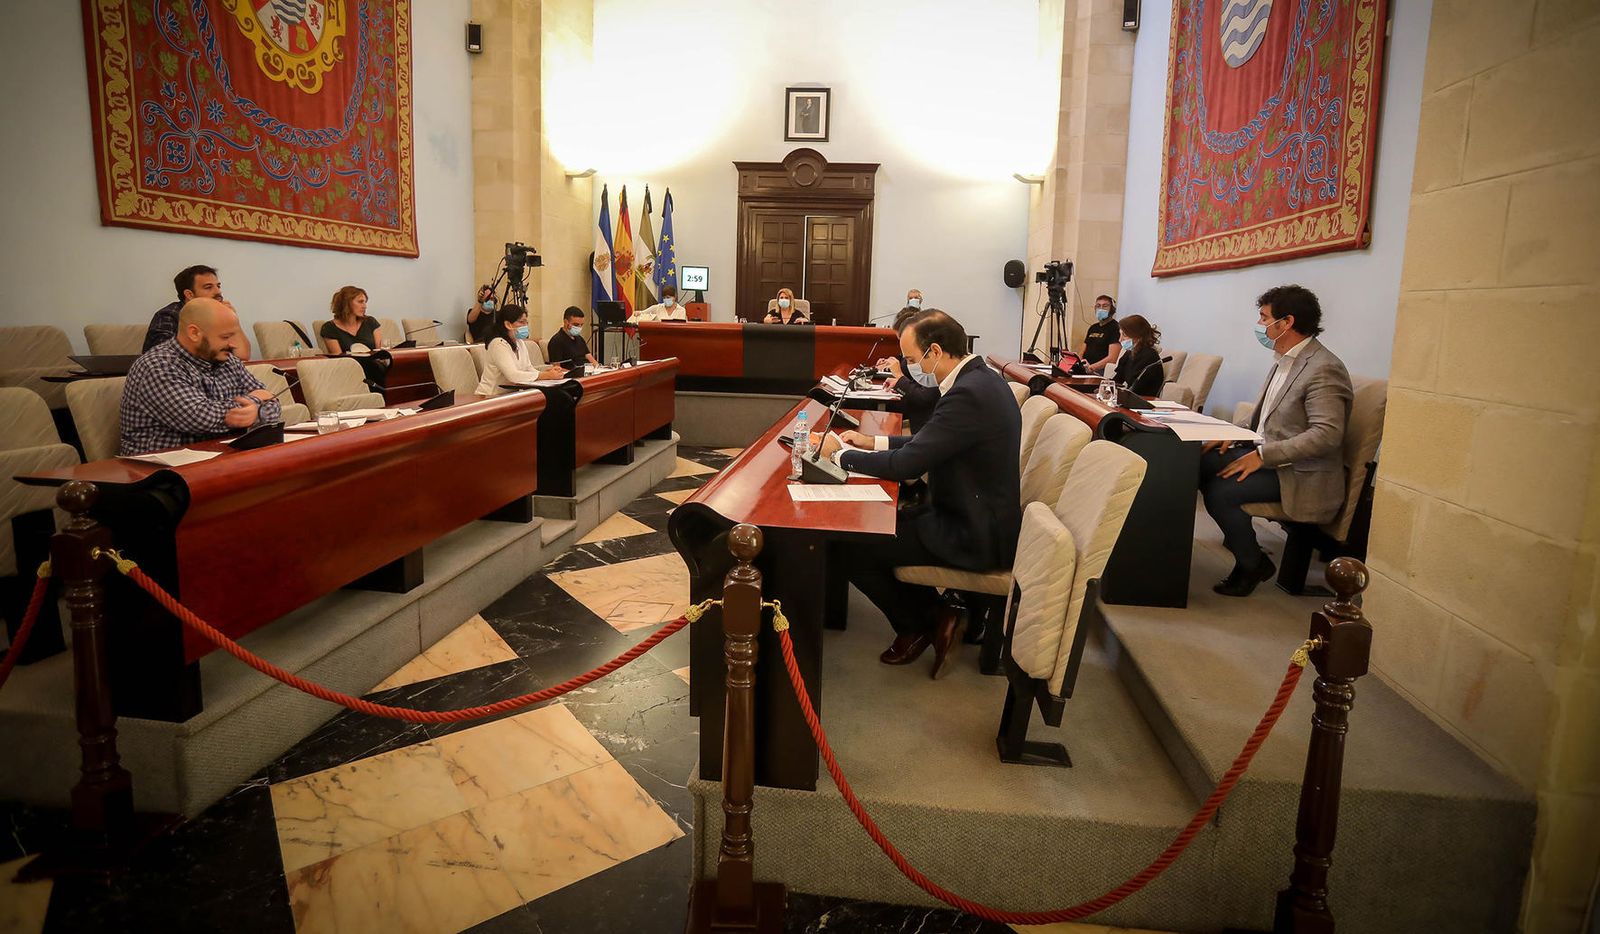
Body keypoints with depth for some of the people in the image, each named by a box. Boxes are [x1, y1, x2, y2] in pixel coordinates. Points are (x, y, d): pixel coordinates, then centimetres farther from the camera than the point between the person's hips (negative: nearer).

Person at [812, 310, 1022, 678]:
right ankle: (934, 613, 19)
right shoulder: (980, 378, 6)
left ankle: (919, 624, 14)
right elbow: (929, 442, 16)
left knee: (852, 547, -7)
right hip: (975, 515, 10)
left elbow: (906, 465, -26)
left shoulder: (968, 394, -26)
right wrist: (874, 442, 8)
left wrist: (839, 453, -12)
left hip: (973, 536, -10)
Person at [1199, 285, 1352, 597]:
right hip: (1267, 454, 9)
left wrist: (1263, 455, -27)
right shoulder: (1284, 360, 10)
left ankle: (1252, 563, -1)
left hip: (1301, 474, -9)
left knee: (1220, 491, -24)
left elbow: (1327, 435, -26)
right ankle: (1239, 532, 12)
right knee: (1200, 463, -4)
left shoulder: (1324, 369, -20)